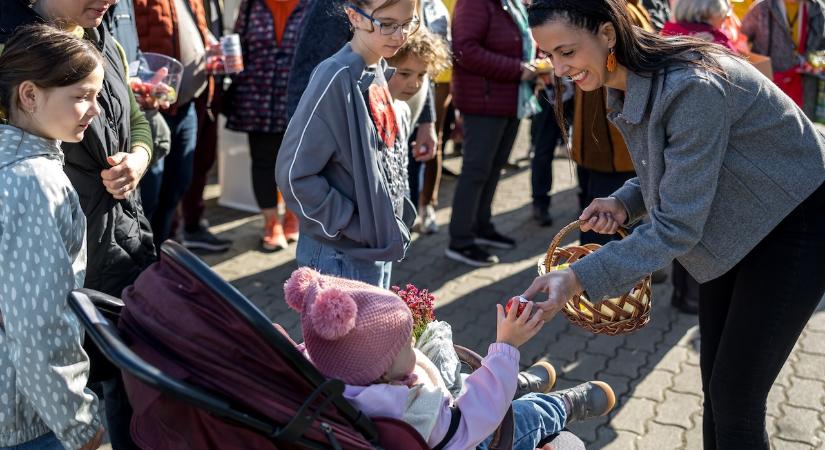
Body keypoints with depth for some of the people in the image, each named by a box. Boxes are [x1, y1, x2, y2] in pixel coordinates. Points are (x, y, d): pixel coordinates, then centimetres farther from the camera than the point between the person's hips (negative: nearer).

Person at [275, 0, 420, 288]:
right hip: (342, 255, -8)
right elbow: (294, 174, -21)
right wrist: (352, 226, -17)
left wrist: (394, 217, 8)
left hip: (380, 246, 8)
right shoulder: (336, 78, -20)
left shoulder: (379, 73, 4)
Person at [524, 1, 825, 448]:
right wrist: (625, 203, -11)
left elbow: (677, 226, -31)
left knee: (735, 398, -3)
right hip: (736, 228, 8)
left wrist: (579, 278, -35)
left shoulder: (691, 88, -33)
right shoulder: (631, 84, -5)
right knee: (714, 383, 14)